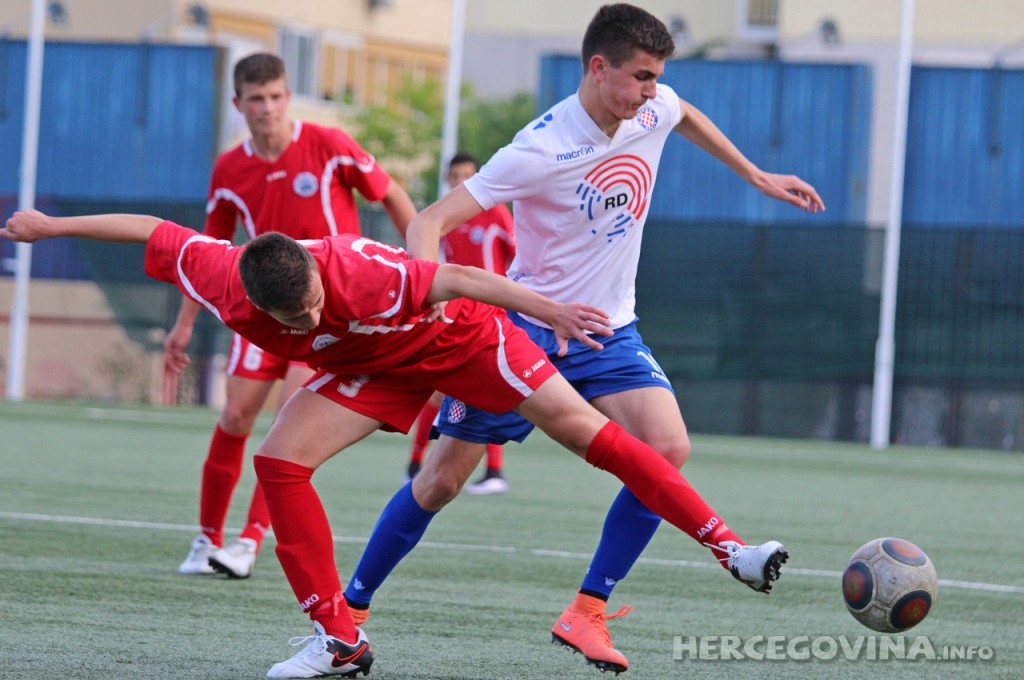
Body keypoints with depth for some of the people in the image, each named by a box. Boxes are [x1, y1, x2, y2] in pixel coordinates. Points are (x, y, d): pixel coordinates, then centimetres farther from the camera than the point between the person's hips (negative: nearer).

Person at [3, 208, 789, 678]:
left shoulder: (360, 272, -41)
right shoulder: (224, 282, -27)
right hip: (373, 367, 5)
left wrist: (548, 310, -43)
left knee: (582, 427, -12)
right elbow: (152, 230, -13)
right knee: (279, 463, -13)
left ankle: (725, 542, -8)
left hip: (456, 335, -5)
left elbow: (457, 280, -39)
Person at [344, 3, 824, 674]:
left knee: (668, 450, -20)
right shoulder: (542, 149, -24)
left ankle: (586, 614, -12)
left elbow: (687, 115, 23)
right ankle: (349, 610, 17)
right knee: (440, 480, -1)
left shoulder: (655, 109, -6)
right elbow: (429, 222, -27)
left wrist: (759, 177, 26)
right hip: (525, 326, -5)